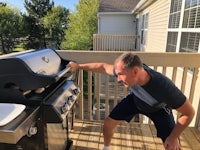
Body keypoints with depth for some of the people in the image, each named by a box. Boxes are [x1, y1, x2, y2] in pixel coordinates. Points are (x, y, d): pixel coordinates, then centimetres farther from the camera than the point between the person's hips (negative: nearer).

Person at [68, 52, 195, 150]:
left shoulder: (164, 88, -45)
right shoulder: (127, 71, -35)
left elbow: (189, 113, -29)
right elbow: (103, 67, -16)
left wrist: (173, 137, -24)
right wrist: (79, 66, -9)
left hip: (158, 109, -2)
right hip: (135, 100, 3)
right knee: (108, 123, 1)